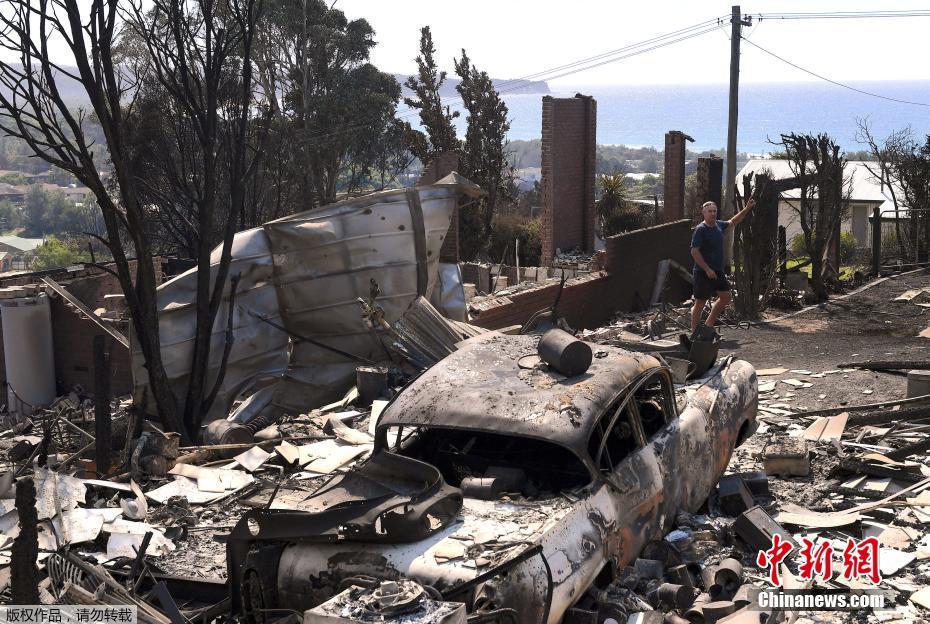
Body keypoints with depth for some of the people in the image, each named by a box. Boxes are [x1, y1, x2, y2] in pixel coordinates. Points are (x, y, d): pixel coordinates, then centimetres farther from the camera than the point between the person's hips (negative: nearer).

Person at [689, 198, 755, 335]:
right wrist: (707, 270, -22)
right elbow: (694, 252, -20)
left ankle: (709, 324, 23)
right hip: (703, 273, -8)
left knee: (726, 297, 12)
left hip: (718, 271, 8)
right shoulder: (700, 229, -15)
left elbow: (733, 222, 29)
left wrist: (747, 209, 25)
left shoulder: (719, 225, 8)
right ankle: (694, 333, 5)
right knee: (700, 303, -3)